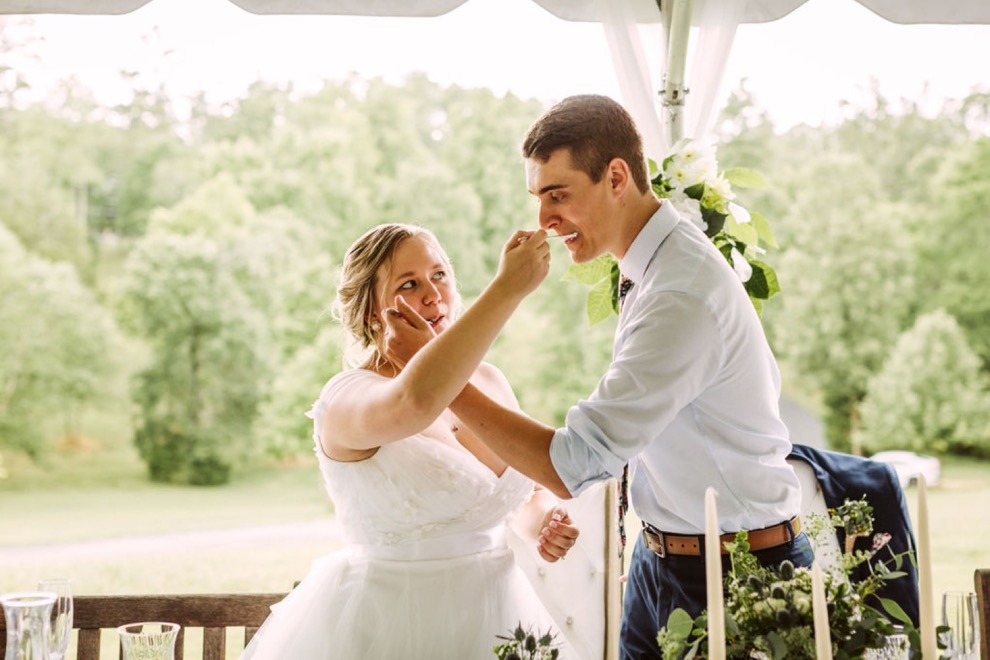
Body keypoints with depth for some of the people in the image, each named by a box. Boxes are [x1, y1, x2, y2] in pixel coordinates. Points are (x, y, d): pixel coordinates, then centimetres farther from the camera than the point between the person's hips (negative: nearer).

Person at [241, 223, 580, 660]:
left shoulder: (489, 382, 3)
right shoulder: (347, 398, -16)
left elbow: (532, 492, 15)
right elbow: (416, 401, -41)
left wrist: (542, 524, -8)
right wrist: (508, 287, -37)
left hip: (492, 616, 6)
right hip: (387, 624, -6)